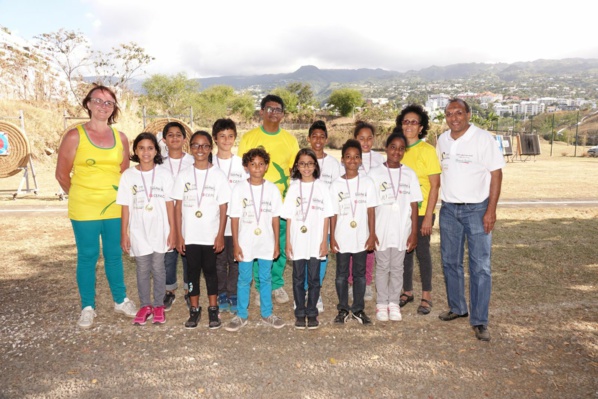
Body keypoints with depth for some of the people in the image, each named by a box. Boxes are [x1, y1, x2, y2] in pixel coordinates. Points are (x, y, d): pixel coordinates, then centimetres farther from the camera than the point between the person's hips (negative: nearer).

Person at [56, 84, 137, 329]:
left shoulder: (120, 138, 5)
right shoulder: (75, 136, -6)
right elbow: (62, 174, -1)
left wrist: (120, 197, 7)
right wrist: (82, 197, 6)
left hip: (114, 208, 3)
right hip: (84, 210, -3)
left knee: (114, 255, 14)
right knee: (87, 258, 7)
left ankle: (120, 301, 29)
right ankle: (88, 307, 21)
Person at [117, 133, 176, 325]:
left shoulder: (164, 174, -3)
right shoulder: (128, 175, -1)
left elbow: (169, 204, -1)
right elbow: (125, 207, 1)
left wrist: (172, 230, -3)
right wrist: (124, 233, 1)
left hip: (160, 231, -1)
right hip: (138, 232, 1)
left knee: (158, 268, 8)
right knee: (143, 269, 10)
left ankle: (158, 305, 23)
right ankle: (145, 305, 25)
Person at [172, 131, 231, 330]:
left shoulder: (218, 175, -4)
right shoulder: (184, 175, 1)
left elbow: (223, 208, -2)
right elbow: (178, 207, 2)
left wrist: (220, 235, -6)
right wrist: (179, 235, -2)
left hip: (211, 235, -1)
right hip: (190, 235, 2)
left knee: (210, 270, 8)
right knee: (192, 271, 10)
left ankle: (213, 309, 21)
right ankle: (194, 310, 23)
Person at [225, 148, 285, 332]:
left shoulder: (272, 189, -1)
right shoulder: (239, 188, -5)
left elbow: (275, 218, 2)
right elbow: (234, 218, -4)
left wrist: (276, 243, 2)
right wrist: (236, 244, -6)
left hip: (266, 243, 1)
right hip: (245, 243, -1)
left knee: (266, 279, 14)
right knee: (244, 280, 10)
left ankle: (267, 313, 29)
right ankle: (241, 316, 24)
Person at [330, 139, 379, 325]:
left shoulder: (367, 183, 0)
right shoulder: (336, 184, 0)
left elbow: (371, 211, 0)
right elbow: (333, 213, 0)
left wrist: (372, 235, -4)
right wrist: (332, 238, -3)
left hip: (361, 238, 0)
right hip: (342, 238, 0)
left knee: (360, 274, 10)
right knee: (341, 274, 9)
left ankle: (358, 309, 23)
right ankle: (343, 309, 22)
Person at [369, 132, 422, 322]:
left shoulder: (409, 174, 2)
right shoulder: (375, 173, -3)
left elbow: (414, 205, 3)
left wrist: (414, 232, -1)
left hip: (402, 231, 1)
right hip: (381, 229, -1)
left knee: (397, 267, 11)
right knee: (382, 267, 9)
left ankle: (394, 303, 23)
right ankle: (381, 303, 20)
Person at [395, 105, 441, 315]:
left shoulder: (427, 150, -8)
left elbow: (435, 185, -10)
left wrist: (428, 216, -14)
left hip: (421, 211, -4)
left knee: (422, 251, 4)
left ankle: (426, 296, 19)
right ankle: (407, 291, 28)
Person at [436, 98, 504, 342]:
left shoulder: (483, 139, -9)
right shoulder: (442, 140, 6)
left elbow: (496, 174, -10)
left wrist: (491, 211, -15)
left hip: (476, 209, -5)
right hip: (449, 209, 5)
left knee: (480, 266, -3)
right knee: (450, 262, 13)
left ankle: (479, 321, 6)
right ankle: (457, 308, 31)